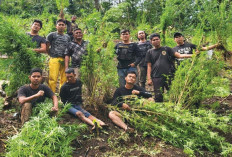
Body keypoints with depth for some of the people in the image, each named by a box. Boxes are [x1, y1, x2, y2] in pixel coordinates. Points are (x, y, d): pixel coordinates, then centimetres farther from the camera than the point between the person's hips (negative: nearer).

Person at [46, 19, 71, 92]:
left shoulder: (67, 37, 21)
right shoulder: (52, 35, 8)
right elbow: (46, 47, 6)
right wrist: (51, 54, 2)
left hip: (65, 60, 4)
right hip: (54, 59, -4)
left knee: (64, 79, 3)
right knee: (53, 78, -11)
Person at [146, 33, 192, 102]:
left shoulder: (166, 49, 10)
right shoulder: (150, 52, 11)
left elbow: (179, 55, 2)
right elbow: (149, 66, 8)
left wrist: (191, 55, -11)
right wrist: (149, 78, -1)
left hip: (168, 76, 1)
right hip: (156, 77, 0)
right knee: (158, 97, 0)